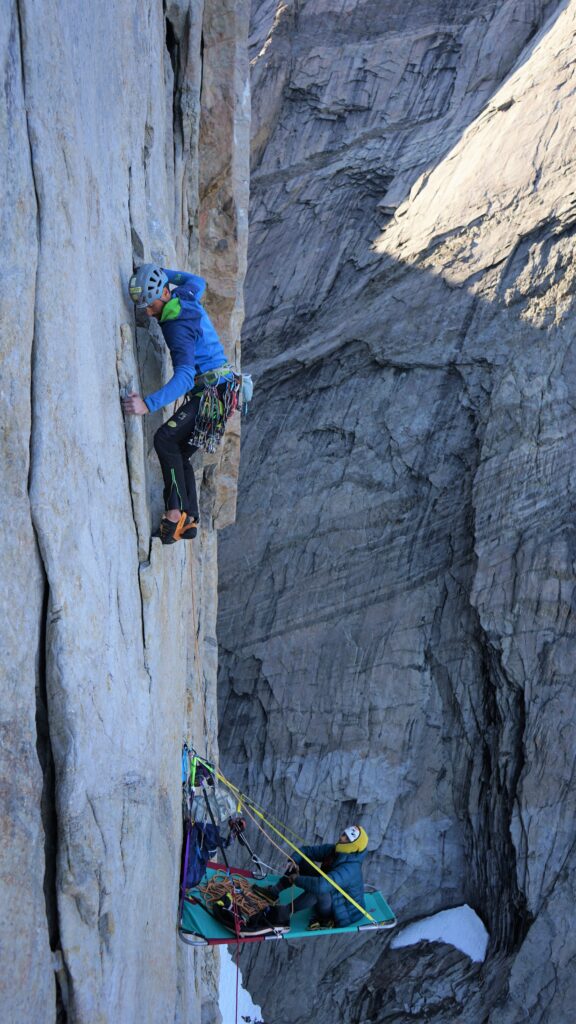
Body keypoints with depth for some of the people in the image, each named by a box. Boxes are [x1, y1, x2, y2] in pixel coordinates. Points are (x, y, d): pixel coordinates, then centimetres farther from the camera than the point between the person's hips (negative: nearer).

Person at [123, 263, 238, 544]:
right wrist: (160, 272, 29)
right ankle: (189, 521, 8)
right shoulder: (186, 295, 3)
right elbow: (198, 281, 31)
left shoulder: (179, 327, -23)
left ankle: (176, 512, -26)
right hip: (218, 391, 10)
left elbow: (184, 377, -35)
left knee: (165, 439, -24)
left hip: (214, 393, -10)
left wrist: (148, 404, -46)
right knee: (179, 454, 8)